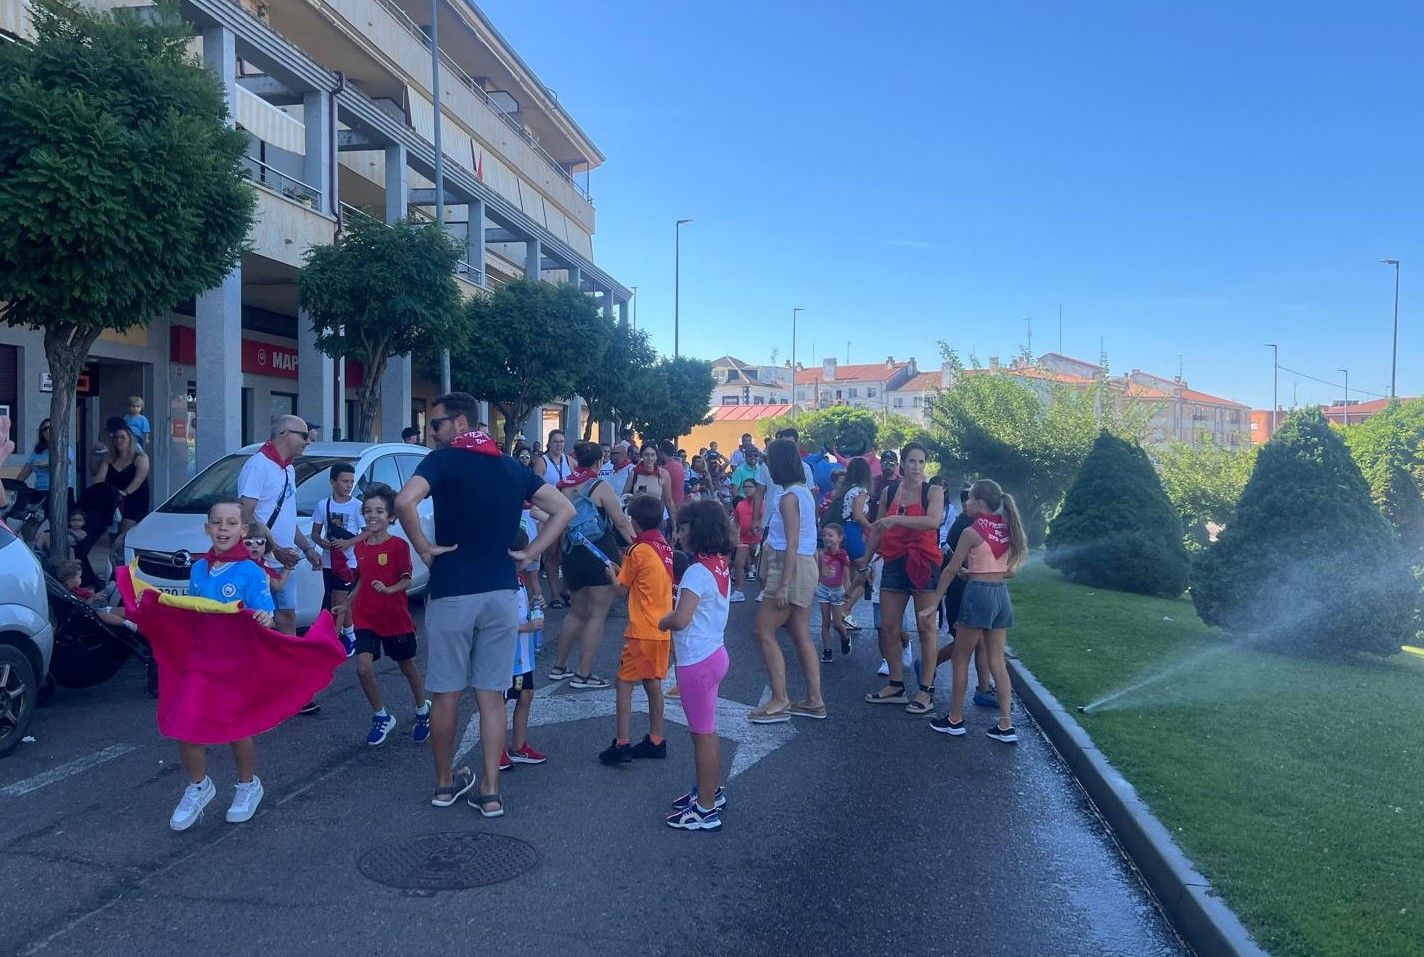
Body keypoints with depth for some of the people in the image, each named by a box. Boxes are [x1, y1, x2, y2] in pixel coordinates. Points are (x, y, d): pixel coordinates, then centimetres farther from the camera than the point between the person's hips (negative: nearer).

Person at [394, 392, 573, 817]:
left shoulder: (443, 460, -5)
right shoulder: (512, 467, 11)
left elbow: (404, 501, -23)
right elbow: (564, 509, 9)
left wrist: (423, 547, -9)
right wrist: (530, 553, 6)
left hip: (452, 593, -4)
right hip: (502, 594, 4)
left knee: (447, 694, 11)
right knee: (492, 696, 10)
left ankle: (445, 783, 25)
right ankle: (490, 792, 12)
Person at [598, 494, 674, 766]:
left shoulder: (637, 550, -14)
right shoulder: (666, 548, 7)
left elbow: (622, 590, -5)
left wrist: (612, 574, 13)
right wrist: (622, 571, 19)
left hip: (641, 631, -7)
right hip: (662, 628, 7)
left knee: (625, 683, 1)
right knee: (652, 683, 15)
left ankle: (621, 744, 0)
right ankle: (656, 740, 21)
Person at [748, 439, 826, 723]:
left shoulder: (788, 496, -15)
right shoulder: (804, 492, 12)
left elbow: (792, 544, -20)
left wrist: (783, 585, -21)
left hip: (792, 567, -10)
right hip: (806, 565, 10)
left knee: (764, 632, -2)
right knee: (802, 636, 12)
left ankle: (780, 701, 0)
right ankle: (814, 700, 17)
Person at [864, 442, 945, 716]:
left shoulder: (933, 491, -3)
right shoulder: (888, 492, 9)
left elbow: (933, 521, -22)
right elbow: (877, 529, 17)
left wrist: (896, 519, -28)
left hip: (924, 564, -5)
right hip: (894, 563, 5)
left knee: (926, 628, -1)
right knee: (888, 627, 6)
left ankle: (926, 691, 6)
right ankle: (896, 686, 19)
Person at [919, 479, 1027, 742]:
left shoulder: (972, 532, -12)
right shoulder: (1005, 531, 7)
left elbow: (951, 570, -8)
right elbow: (1010, 571, 14)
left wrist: (933, 604, -3)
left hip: (978, 594, -7)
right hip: (1002, 594, 7)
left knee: (960, 660, 7)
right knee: (997, 662, 10)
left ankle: (955, 720, 15)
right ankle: (1006, 726, 9)